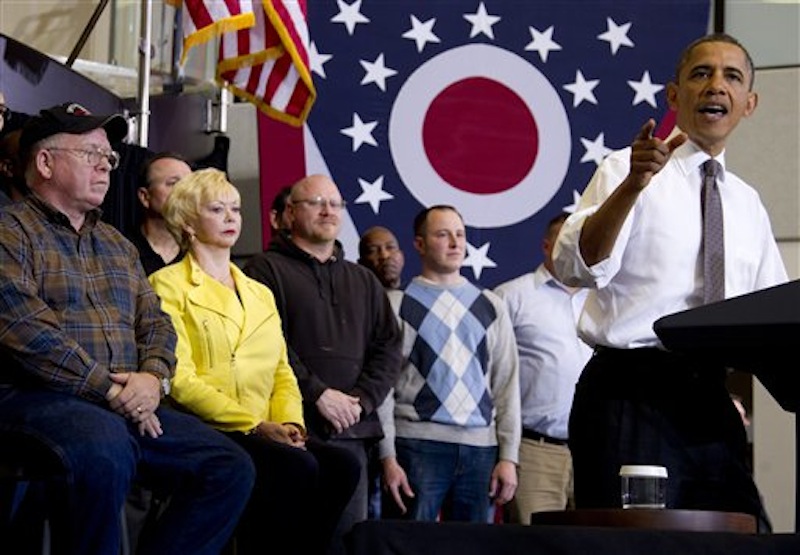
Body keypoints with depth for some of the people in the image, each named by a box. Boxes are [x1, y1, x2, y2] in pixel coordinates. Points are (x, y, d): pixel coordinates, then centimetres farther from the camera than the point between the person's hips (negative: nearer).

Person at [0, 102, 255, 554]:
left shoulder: (117, 244, 24)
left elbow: (156, 323, 19)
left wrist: (153, 378, -4)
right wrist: (110, 390, -15)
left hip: (126, 404, 8)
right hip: (38, 399, -8)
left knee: (232, 468, -6)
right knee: (106, 448, -39)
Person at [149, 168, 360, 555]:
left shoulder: (260, 294, 25)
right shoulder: (169, 285, 4)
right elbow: (179, 378, -7)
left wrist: (288, 422, -4)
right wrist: (256, 425, -14)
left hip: (262, 432, 6)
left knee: (341, 465, -22)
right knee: (297, 466, -31)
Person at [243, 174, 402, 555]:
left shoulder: (364, 281, 22)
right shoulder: (267, 270, 4)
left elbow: (389, 348, 14)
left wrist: (361, 400, -2)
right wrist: (319, 395, -13)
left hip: (351, 434, 5)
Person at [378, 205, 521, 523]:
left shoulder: (490, 306, 14)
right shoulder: (397, 305, 4)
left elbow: (508, 382, 12)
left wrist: (509, 456, 5)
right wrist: (388, 457, -6)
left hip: (480, 448, 3)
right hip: (418, 447, -3)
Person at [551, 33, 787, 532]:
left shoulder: (748, 204, 19)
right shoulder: (627, 170, 1)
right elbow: (575, 267, -16)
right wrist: (633, 185, -31)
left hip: (710, 401, 6)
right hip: (632, 393, -6)